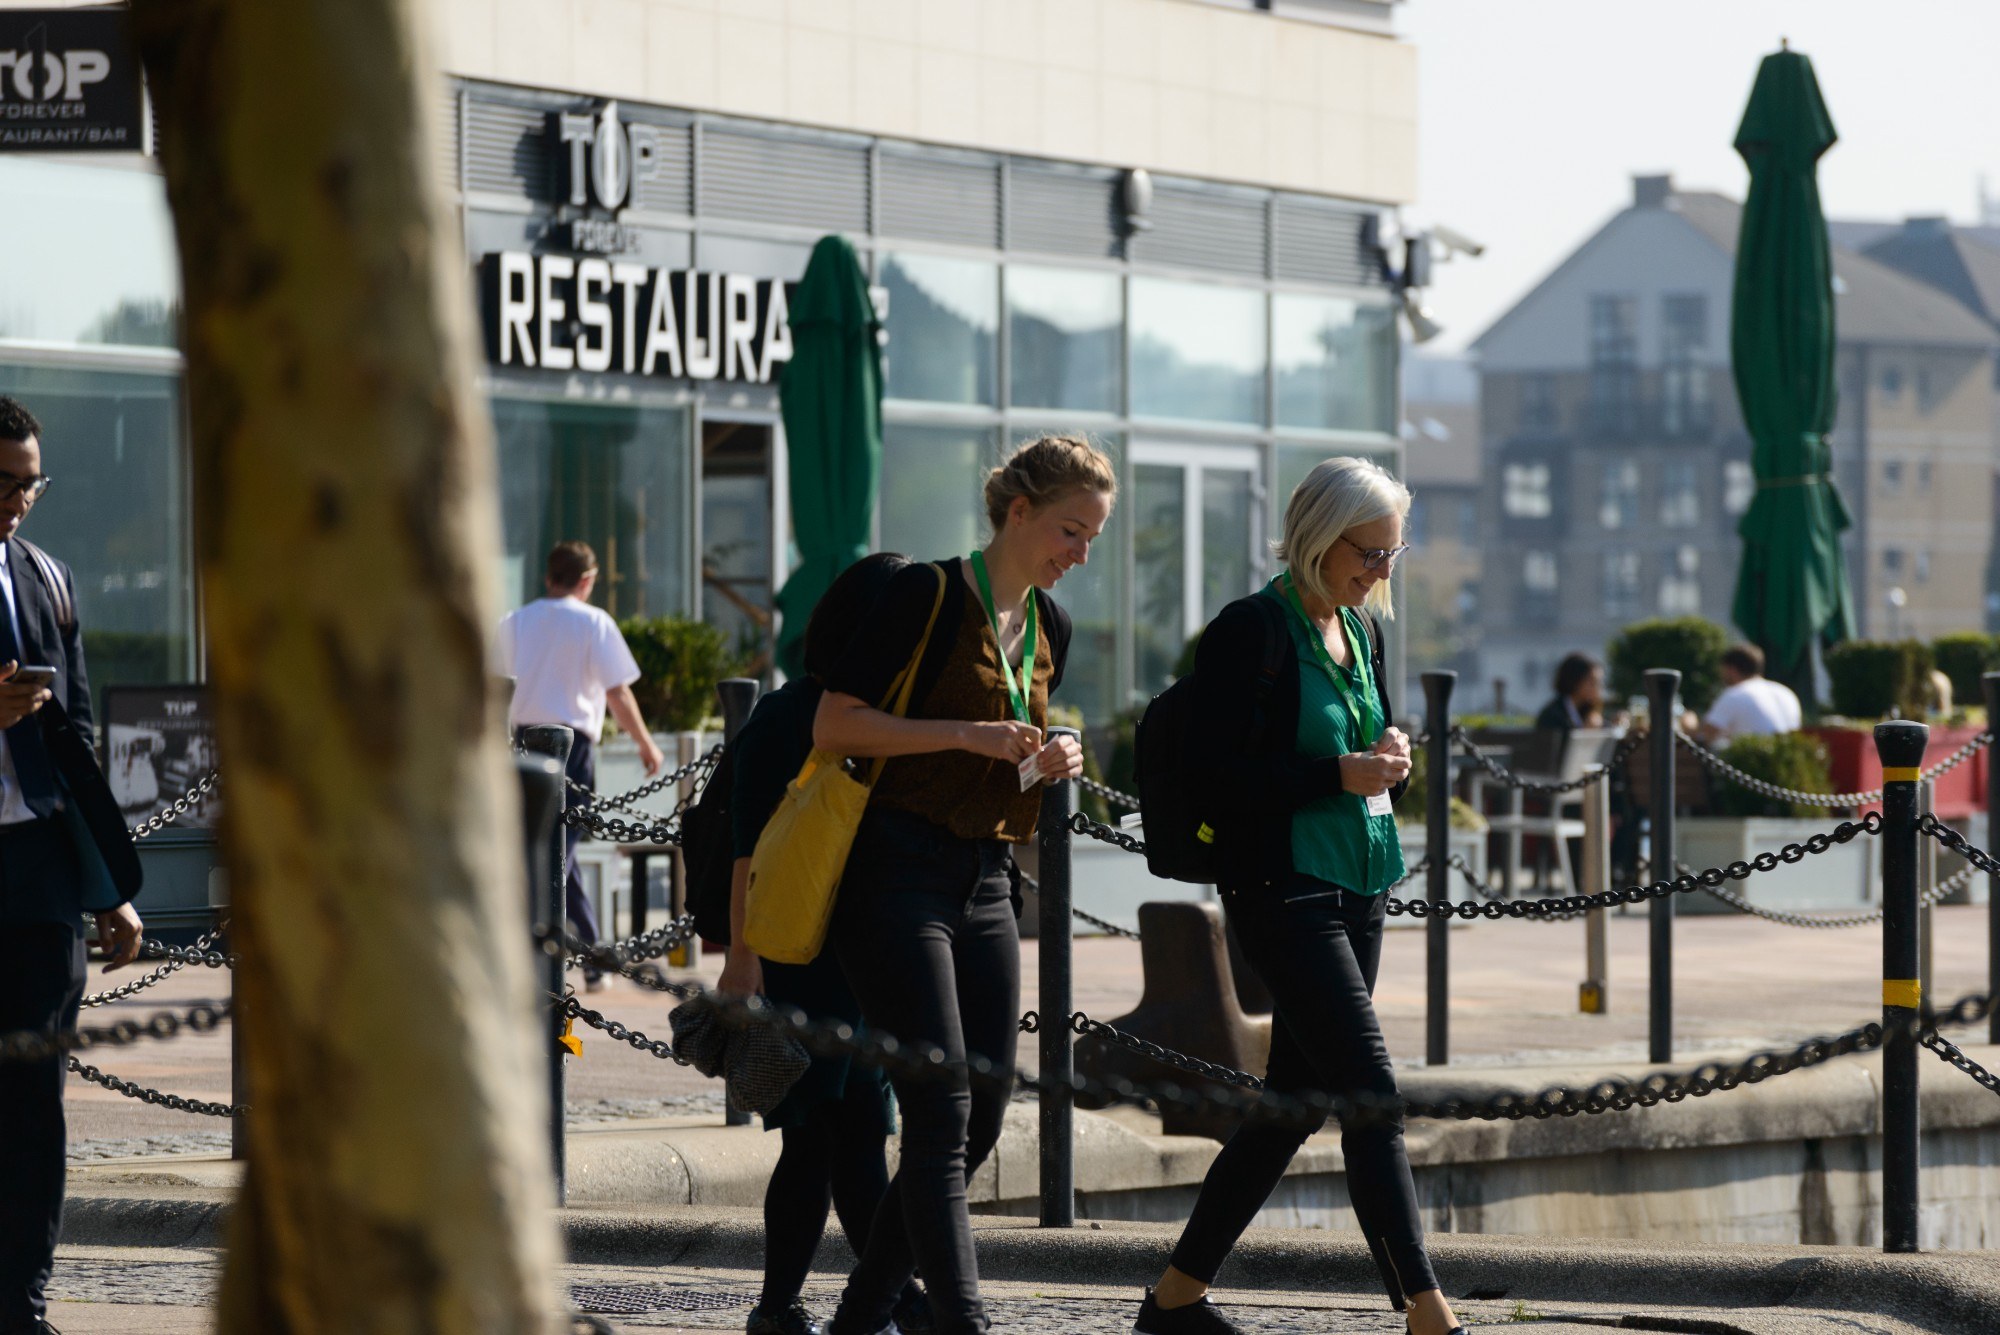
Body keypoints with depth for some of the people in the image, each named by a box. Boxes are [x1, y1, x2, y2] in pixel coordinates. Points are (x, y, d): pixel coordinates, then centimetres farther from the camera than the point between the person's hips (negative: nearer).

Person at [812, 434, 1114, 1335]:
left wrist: (1053, 761, 5)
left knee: (979, 1121, 4)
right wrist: (967, 735, -20)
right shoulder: (927, 595, -9)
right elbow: (832, 726, -13)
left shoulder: (1049, 626, 14)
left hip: (985, 885, 8)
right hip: (899, 877, -8)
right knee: (940, 1113, -15)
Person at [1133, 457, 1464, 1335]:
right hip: (1284, 891, -9)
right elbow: (1218, 775, -16)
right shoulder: (1250, 632, -11)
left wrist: (1393, 762, 0)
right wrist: (1337, 776, -20)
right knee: (1371, 1095, -13)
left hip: (1357, 889, 9)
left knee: (1295, 1100, 10)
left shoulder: (1363, 630, 13)